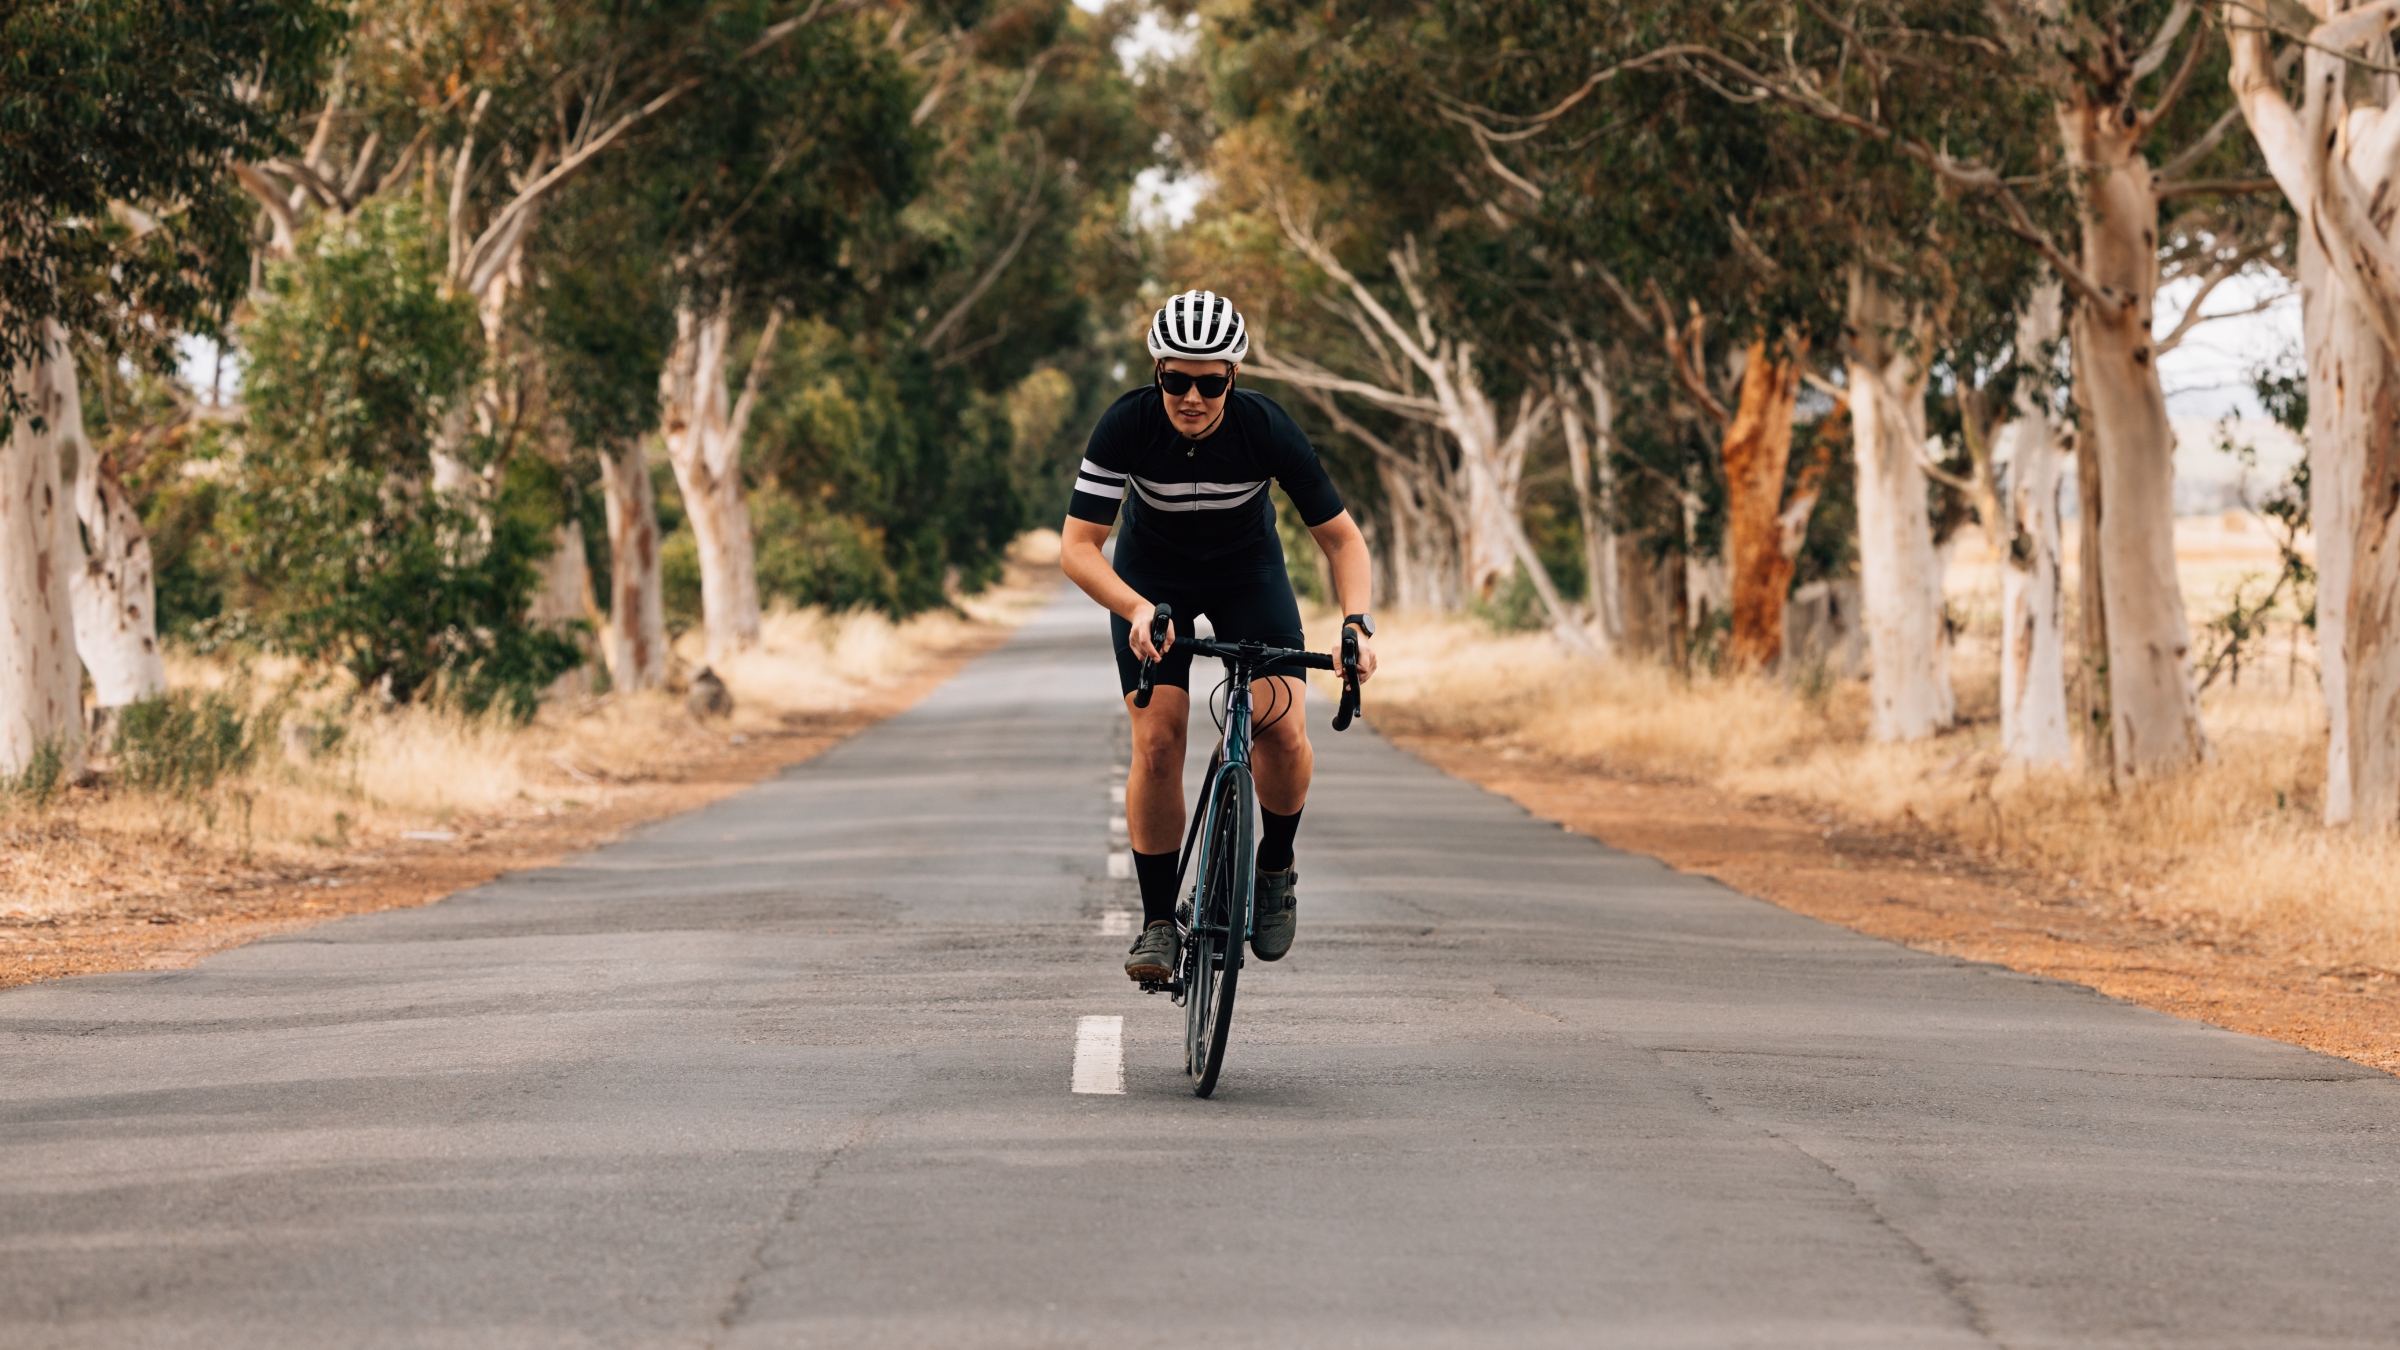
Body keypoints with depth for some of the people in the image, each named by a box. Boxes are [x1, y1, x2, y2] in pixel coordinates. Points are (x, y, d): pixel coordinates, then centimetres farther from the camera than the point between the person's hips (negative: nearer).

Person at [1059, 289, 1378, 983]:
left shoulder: (1267, 428, -29)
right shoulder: (1128, 424, -30)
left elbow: (1342, 537, -20)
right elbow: (1078, 545, -29)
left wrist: (1357, 621, -37)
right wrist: (1139, 610, -46)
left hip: (1248, 573, 0)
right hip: (1151, 579, 0)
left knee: (1282, 730, -20)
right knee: (1156, 743, -15)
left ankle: (1276, 866, 7)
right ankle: (1158, 922, -2)